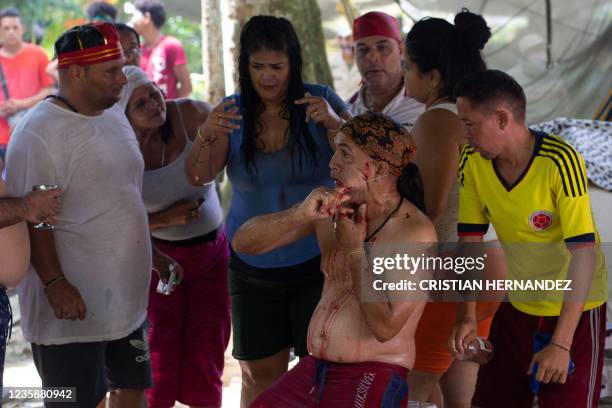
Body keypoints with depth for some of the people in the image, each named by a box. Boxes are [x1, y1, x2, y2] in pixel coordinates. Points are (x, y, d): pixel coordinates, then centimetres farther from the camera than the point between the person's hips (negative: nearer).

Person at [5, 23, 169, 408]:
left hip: (127, 299, 8)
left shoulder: (115, 115, 9)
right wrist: (54, 283, -24)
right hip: (73, 307, -8)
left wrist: (151, 254, 22)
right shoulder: (38, 134, -18)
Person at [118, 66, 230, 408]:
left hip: (212, 251, 2)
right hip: (159, 257, -2)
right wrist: (167, 218, -20)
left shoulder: (188, 114, -13)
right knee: (160, 358, -2)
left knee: (206, 354, 7)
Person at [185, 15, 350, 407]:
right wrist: (207, 136, -26)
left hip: (318, 261, -2)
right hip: (254, 267, 2)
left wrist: (335, 123, -29)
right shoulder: (233, 112, 1)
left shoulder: (320, 100, -5)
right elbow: (198, 177, -6)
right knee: (260, 373, 4)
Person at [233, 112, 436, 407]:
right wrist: (299, 214, -16)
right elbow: (243, 242, 1)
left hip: (373, 380, -6)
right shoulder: (330, 210, 4)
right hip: (311, 371, 6)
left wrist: (354, 249, -14)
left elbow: (386, 326, -19)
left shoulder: (416, 231, -13)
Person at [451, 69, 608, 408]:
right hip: (518, 306, 5)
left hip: (574, 309, -5)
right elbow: (470, 240, -1)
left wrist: (561, 343, -31)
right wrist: (467, 314, -10)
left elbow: (584, 253, -28)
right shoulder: (473, 161, -10)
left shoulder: (560, 162, -27)